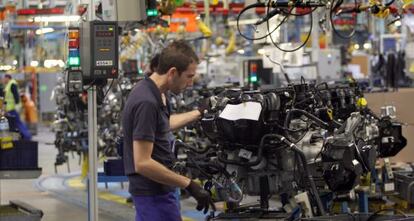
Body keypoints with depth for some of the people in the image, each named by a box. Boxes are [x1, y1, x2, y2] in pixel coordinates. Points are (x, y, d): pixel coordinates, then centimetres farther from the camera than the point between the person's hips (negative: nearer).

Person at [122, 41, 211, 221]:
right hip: (154, 193, -10)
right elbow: (142, 163, -27)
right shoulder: (147, 102, -24)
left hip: (152, 190, 10)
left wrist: (199, 112, 33)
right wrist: (189, 185, -24)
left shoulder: (150, 92, 7)